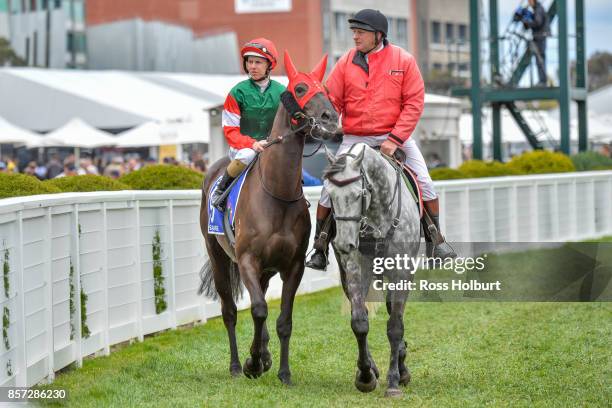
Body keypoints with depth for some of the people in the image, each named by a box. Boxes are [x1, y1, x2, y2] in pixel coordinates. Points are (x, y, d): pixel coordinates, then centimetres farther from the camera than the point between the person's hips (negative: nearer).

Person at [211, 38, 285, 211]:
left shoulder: (281, 92, 4)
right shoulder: (238, 92, -3)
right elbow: (230, 130, -5)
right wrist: (252, 144, -21)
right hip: (243, 146, -2)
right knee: (247, 155, -35)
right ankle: (221, 188, -13)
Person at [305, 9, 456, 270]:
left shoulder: (403, 60, -4)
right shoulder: (346, 63, 0)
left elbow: (414, 103, -8)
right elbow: (331, 102, 1)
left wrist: (395, 139, -17)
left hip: (395, 135, -1)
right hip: (354, 138, 1)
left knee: (424, 183, -7)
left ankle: (435, 241, 11)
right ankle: (320, 248, 3)